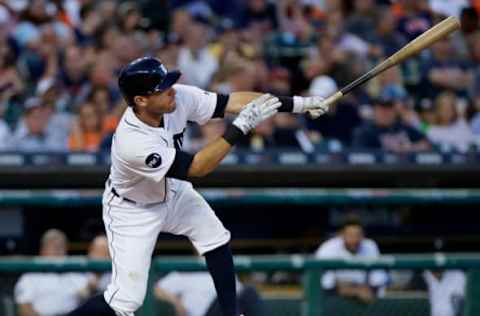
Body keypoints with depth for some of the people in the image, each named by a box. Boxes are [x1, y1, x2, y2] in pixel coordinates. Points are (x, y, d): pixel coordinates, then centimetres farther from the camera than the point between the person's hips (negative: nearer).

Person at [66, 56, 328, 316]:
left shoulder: (178, 97, -23)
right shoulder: (132, 141, -40)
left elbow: (230, 101, -18)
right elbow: (196, 168, -35)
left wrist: (296, 103, -24)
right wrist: (240, 127, -40)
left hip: (170, 191, 7)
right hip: (132, 209, -7)